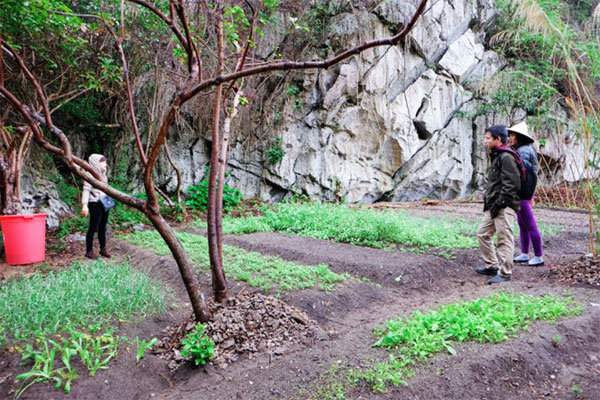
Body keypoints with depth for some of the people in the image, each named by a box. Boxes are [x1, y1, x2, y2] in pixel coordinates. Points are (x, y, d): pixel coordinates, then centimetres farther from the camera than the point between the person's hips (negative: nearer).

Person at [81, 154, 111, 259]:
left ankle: (103, 249, 22)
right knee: (93, 228, -1)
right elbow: (86, 190, -16)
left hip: (104, 203, 8)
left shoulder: (102, 174, 14)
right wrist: (84, 205, -23)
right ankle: (89, 251, 9)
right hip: (95, 204, -8)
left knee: (102, 227, 13)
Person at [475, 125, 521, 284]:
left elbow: (511, 184, -20)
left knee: (504, 238, -4)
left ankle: (505, 272, 5)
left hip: (504, 207, -11)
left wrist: (499, 203, -19)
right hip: (494, 206, 11)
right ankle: (492, 266, 25)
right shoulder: (496, 156, 18)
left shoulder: (506, 157, -14)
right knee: (483, 233, 14)